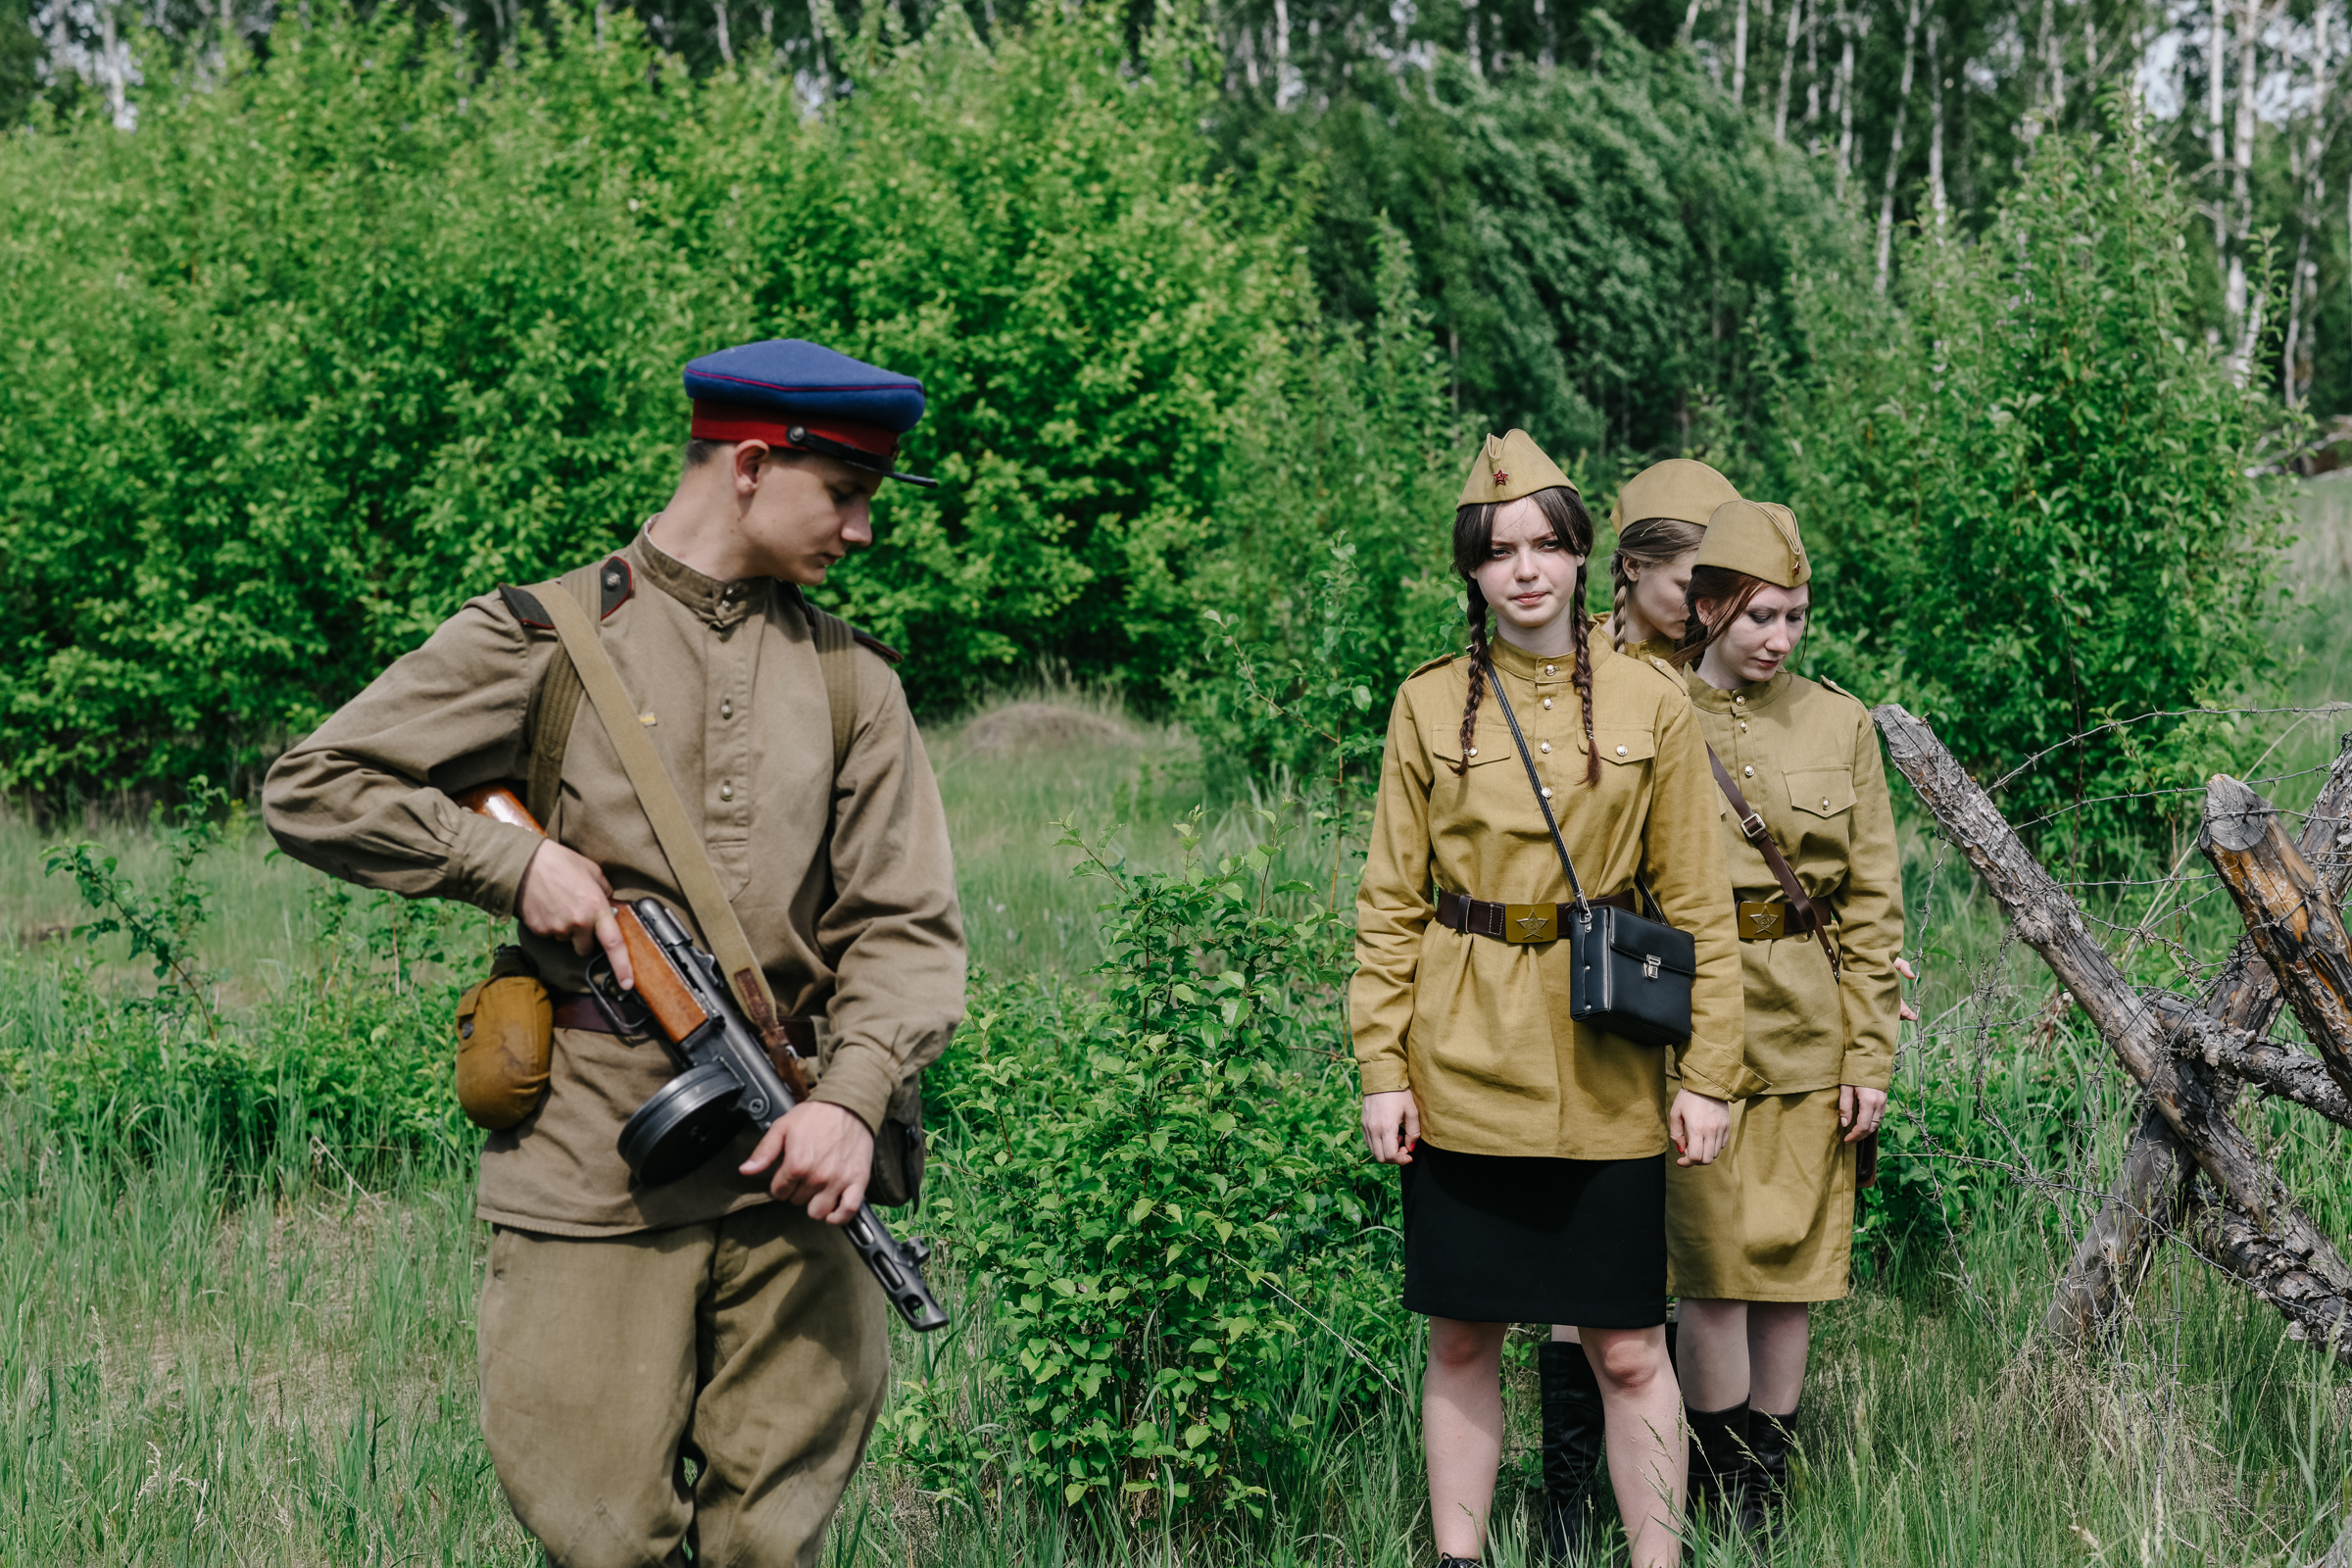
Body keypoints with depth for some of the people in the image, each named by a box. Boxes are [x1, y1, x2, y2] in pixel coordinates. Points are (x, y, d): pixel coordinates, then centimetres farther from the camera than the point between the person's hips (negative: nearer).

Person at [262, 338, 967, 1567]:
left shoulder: (850, 683, 11)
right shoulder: (545, 641, 1)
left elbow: (905, 929, 6)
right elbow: (311, 789, 3)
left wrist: (852, 1098, -11)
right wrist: (515, 863, -8)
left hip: (784, 1163, 3)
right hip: (587, 1174, -3)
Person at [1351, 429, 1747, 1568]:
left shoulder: (1650, 704, 1)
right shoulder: (1428, 704, 3)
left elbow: (1696, 905, 3)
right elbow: (1390, 901, 5)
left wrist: (1707, 1071, -2)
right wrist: (1381, 1065, -2)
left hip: (1605, 1075, -1)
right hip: (1461, 1074, 1)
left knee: (1627, 1350, 3)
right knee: (1462, 1341, 8)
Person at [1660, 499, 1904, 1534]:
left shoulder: (1839, 724, 5)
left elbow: (1873, 904, 6)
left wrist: (1871, 1056, 1)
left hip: (1808, 1029, 2)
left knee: (1791, 1264, 6)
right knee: (1715, 1264, -6)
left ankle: (1771, 1475, 19)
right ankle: (1727, 1496, 7)